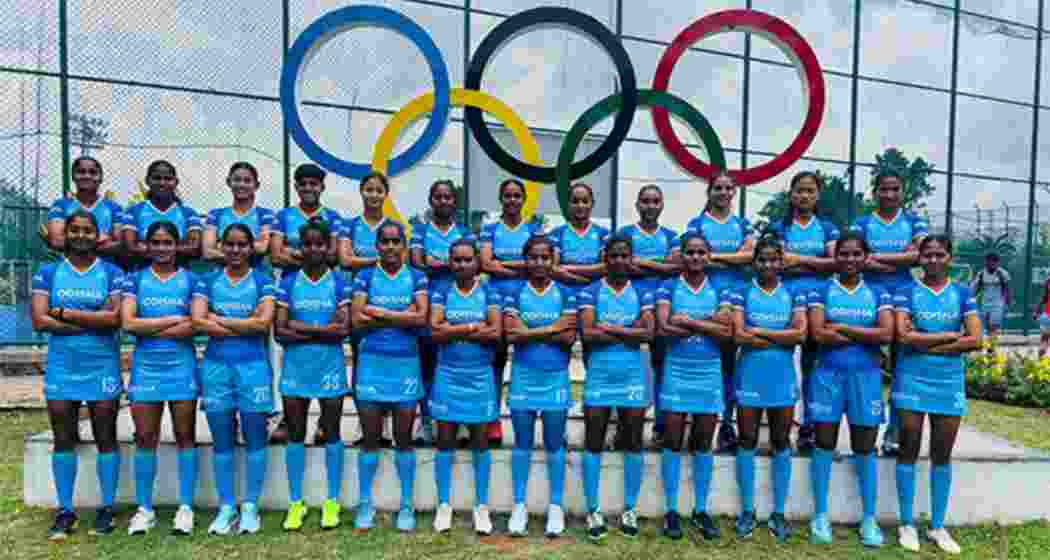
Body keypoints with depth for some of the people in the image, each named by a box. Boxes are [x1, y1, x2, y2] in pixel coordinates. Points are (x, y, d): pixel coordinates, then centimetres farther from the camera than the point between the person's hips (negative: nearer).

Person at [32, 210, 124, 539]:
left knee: (106, 440, 5)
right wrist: (95, 321, -12)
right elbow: (39, 321, -7)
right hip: (61, 369, 2)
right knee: (63, 441, 8)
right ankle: (65, 511, 18)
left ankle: (107, 508, 15)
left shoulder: (112, 273, 1)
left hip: (103, 369, -1)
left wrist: (66, 313, -11)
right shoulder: (47, 273, 5)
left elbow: (115, 318, -12)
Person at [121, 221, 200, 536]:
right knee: (145, 439, 6)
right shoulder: (136, 278, 6)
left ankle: (186, 507, 13)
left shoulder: (190, 279, 3)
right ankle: (144, 509, 18)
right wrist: (174, 320, -10)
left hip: (182, 367, -1)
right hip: (145, 367, 1)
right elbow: (128, 323, -7)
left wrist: (148, 329, -11)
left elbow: (197, 325, -10)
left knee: (185, 437, 4)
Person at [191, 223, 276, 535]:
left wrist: (219, 320, -7)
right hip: (216, 366, 2)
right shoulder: (208, 281, 8)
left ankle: (250, 506, 15)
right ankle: (226, 506, 19)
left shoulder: (262, 281, 3)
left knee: (255, 438, 3)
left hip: (253, 366, -2)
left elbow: (264, 322, -12)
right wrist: (246, 327, -11)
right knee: (221, 440, 8)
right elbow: (198, 321, -7)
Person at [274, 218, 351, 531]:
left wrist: (301, 327, -12)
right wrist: (322, 331, -14)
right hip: (295, 366, 1)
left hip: (330, 366, -1)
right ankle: (295, 502, 22)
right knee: (296, 433, 9)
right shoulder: (288, 283, 3)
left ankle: (332, 501, 20)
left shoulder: (339, 284, 0)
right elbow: (279, 331, -5)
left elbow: (344, 329, -11)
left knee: (332, 432, 7)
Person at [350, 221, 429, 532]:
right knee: (370, 437, 7)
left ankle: (406, 505, 19)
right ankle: (365, 503, 20)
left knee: (404, 438, 7)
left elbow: (421, 318, -10)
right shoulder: (365, 276, 3)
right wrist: (403, 314, -11)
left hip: (406, 364, 0)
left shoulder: (416, 277, 4)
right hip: (371, 363, 0)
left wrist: (380, 312, -10)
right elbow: (357, 320, -8)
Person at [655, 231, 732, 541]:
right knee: (673, 441, 3)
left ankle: (700, 510, 21)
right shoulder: (668, 287, 0)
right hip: (676, 372, -2)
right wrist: (709, 322, -13)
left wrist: (688, 320, -15)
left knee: (704, 443, 9)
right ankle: (671, 510, 14)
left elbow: (727, 332, -7)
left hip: (709, 374, 2)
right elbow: (663, 329, -14)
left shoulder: (719, 289, 6)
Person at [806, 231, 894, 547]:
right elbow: (818, 334, -12)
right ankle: (820, 515, 15)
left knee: (865, 449, 8)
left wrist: (842, 328, -10)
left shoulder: (878, 294, 7)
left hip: (866, 377, 1)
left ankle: (869, 518, 19)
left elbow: (887, 334, -8)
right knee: (824, 445, 4)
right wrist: (866, 336, -10)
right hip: (828, 376, -1)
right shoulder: (821, 291, 1)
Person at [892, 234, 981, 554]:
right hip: (911, 380, -2)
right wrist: (949, 336, -10)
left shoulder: (962, 294, 6)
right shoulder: (906, 292, -1)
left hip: (950, 382, 2)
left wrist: (924, 343, -11)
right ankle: (907, 524, 14)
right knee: (909, 450, 4)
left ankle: (938, 526, 21)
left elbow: (975, 340, -6)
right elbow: (903, 337, -14)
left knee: (942, 454, 9)